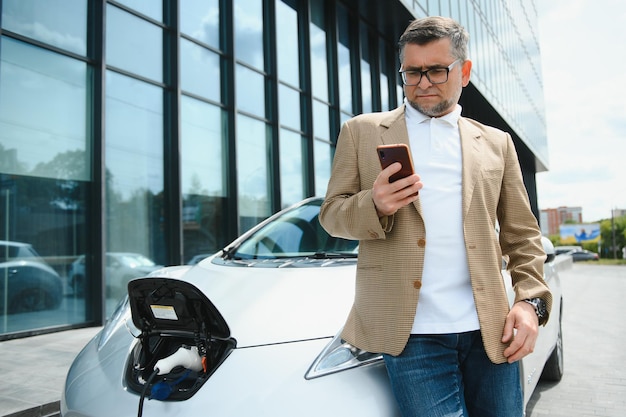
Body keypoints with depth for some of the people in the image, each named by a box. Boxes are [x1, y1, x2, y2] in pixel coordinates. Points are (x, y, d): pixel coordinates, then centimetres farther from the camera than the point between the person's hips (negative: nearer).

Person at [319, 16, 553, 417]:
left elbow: (522, 235, 14)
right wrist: (375, 205, -17)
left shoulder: (496, 142, 14)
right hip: (413, 334, -2)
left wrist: (531, 301, -1)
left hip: (491, 330, 3)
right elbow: (331, 213, 4)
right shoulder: (361, 131, 8)